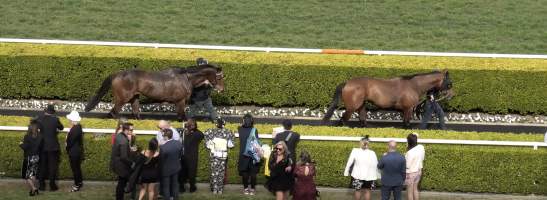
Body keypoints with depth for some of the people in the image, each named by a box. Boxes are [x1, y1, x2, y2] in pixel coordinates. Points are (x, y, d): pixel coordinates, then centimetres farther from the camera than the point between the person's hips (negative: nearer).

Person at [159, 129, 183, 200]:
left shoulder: (163, 147, -33)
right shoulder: (179, 143, -17)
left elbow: (161, 160, -20)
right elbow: (180, 155, -2)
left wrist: (160, 169, -1)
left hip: (166, 169, -5)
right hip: (176, 167, 5)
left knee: (166, 186, 14)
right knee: (175, 184, 24)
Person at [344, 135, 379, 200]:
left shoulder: (355, 151, -9)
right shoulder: (372, 153, -8)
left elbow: (350, 162, -6)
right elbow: (376, 165, -3)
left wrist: (346, 172, 4)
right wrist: (376, 175, 9)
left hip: (358, 175, 0)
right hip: (369, 175, 0)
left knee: (358, 190, 14)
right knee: (367, 191, 11)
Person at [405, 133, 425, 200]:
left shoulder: (410, 152, -29)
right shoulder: (421, 148, -8)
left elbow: (407, 165, -23)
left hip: (411, 173, -7)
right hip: (418, 171, 7)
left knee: (409, 192, 9)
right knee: (415, 189, 23)